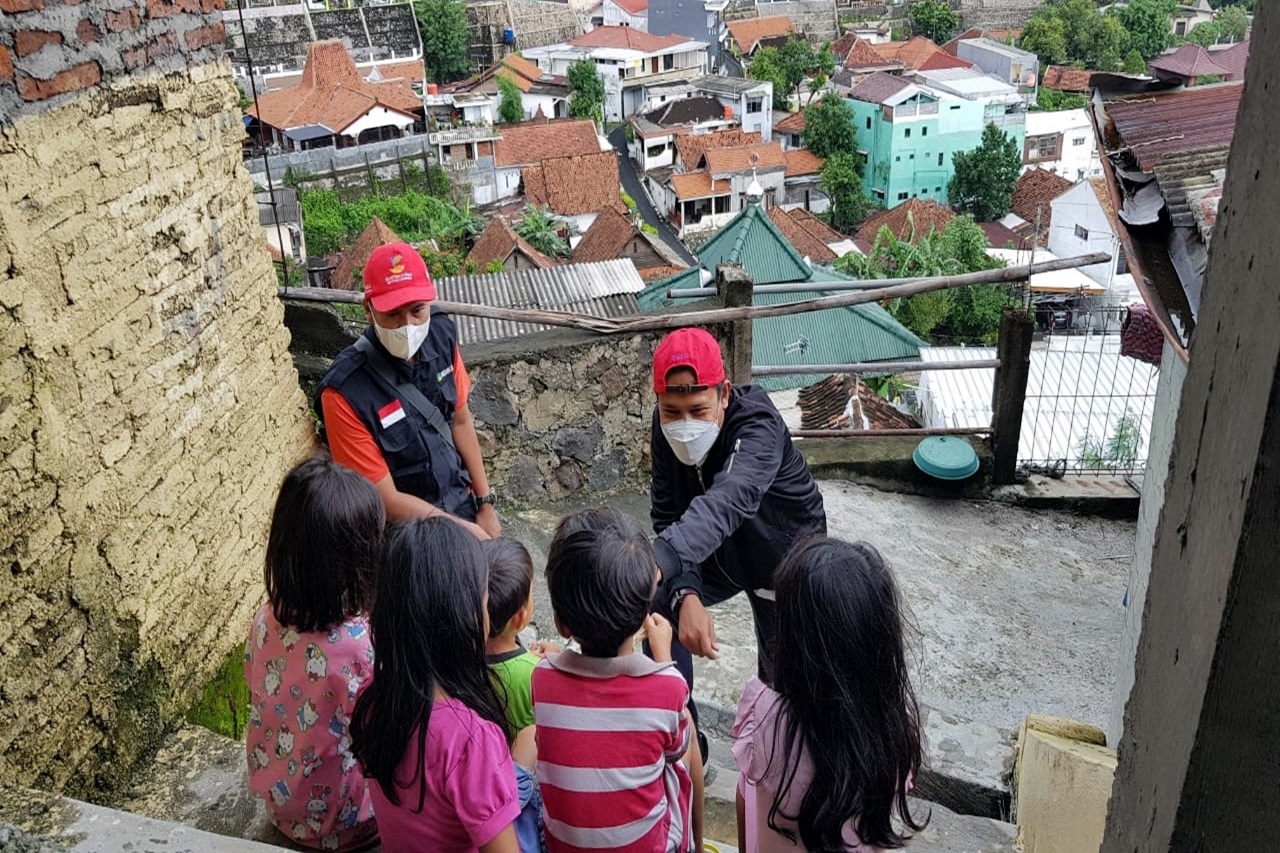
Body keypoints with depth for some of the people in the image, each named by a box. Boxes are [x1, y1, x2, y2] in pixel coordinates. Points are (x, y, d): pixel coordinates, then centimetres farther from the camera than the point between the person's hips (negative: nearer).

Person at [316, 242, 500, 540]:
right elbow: (387, 501, -20)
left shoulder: (441, 334, -13)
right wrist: (465, 529, -13)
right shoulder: (346, 392, -28)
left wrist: (486, 503, 2)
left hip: (463, 503, 5)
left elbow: (460, 419, 2)